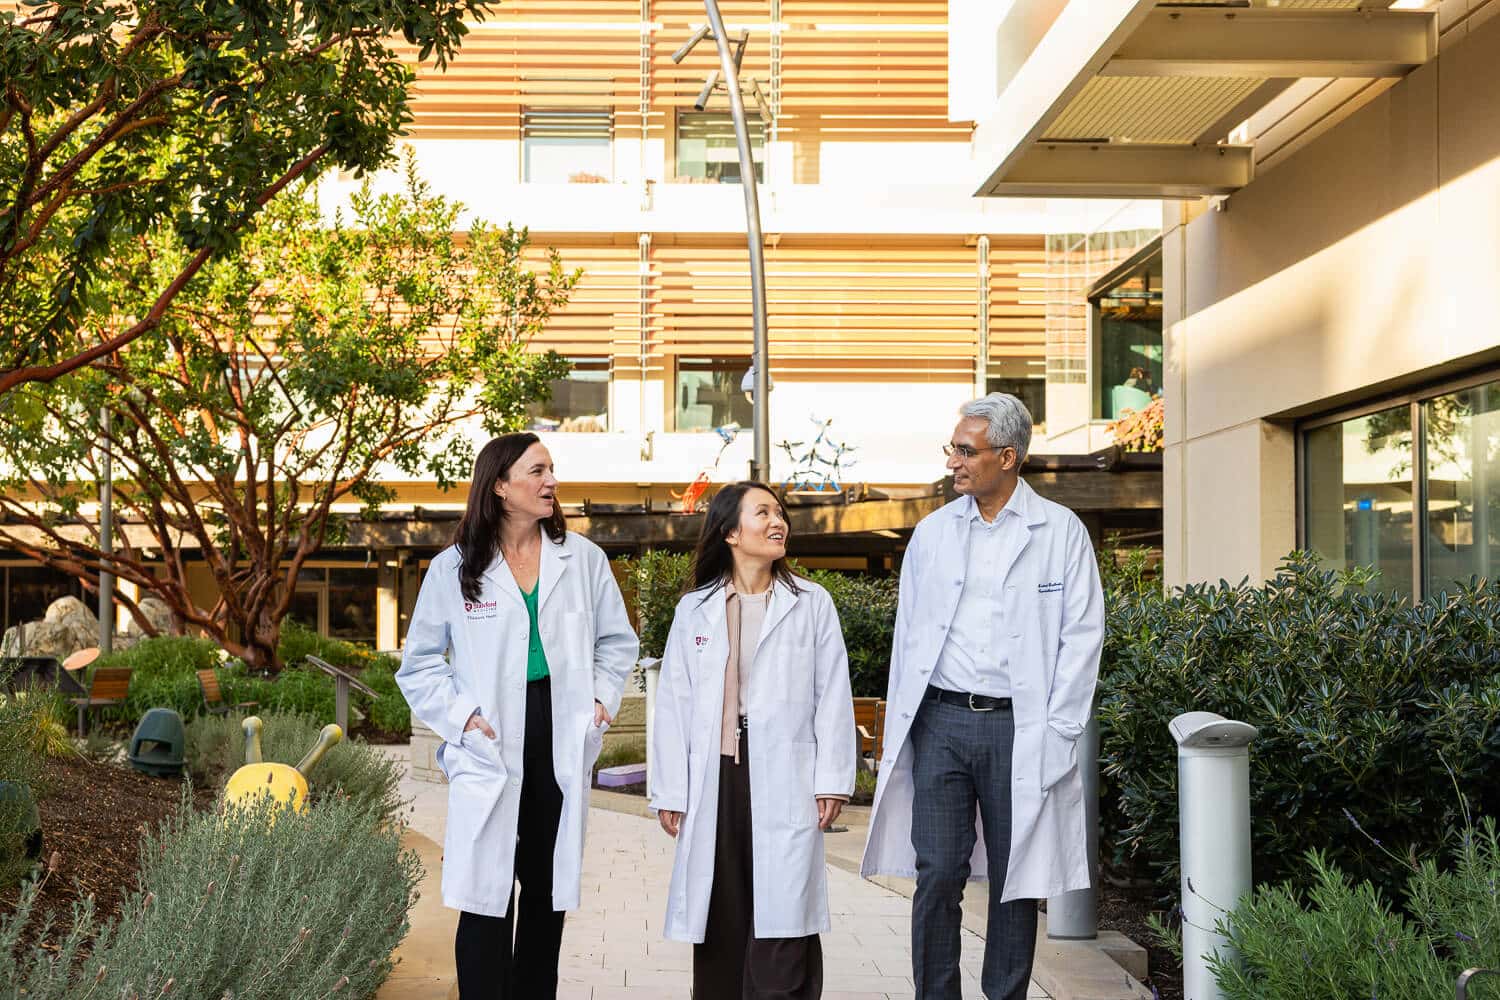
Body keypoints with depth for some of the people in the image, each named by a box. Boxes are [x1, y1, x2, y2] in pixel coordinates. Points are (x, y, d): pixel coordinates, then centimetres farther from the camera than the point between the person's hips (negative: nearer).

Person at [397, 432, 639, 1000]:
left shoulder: (583, 559, 4)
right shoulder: (454, 568, -1)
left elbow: (617, 641, 15)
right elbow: (420, 662, 6)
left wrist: (602, 698, 1)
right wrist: (460, 714, -7)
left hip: (562, 745, 3)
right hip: (490, 750, -3)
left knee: (548, 891, 12)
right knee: (487, 900, -5)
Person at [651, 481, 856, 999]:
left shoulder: (811, 603, 5)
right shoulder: (694, 609, 8)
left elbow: (832, 695, 3)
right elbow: (674, 703, 6)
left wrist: (831, 780, -4)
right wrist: (669, 792, 2)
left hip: (784, 779, -2)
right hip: (715, 780, 2)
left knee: (781, 916, -7)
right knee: (720, 919, 7)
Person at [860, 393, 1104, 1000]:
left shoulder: (1061, 532, 1)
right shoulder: (932, 533, 10)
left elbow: (1082, 636, 0)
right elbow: (907, 633, 14)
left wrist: (1055, 733, -6)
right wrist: (899, 728, 8)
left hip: (1018, 727, -2)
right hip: (940, 722, 2)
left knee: (1015, 878, 6)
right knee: (937, 872, -2)